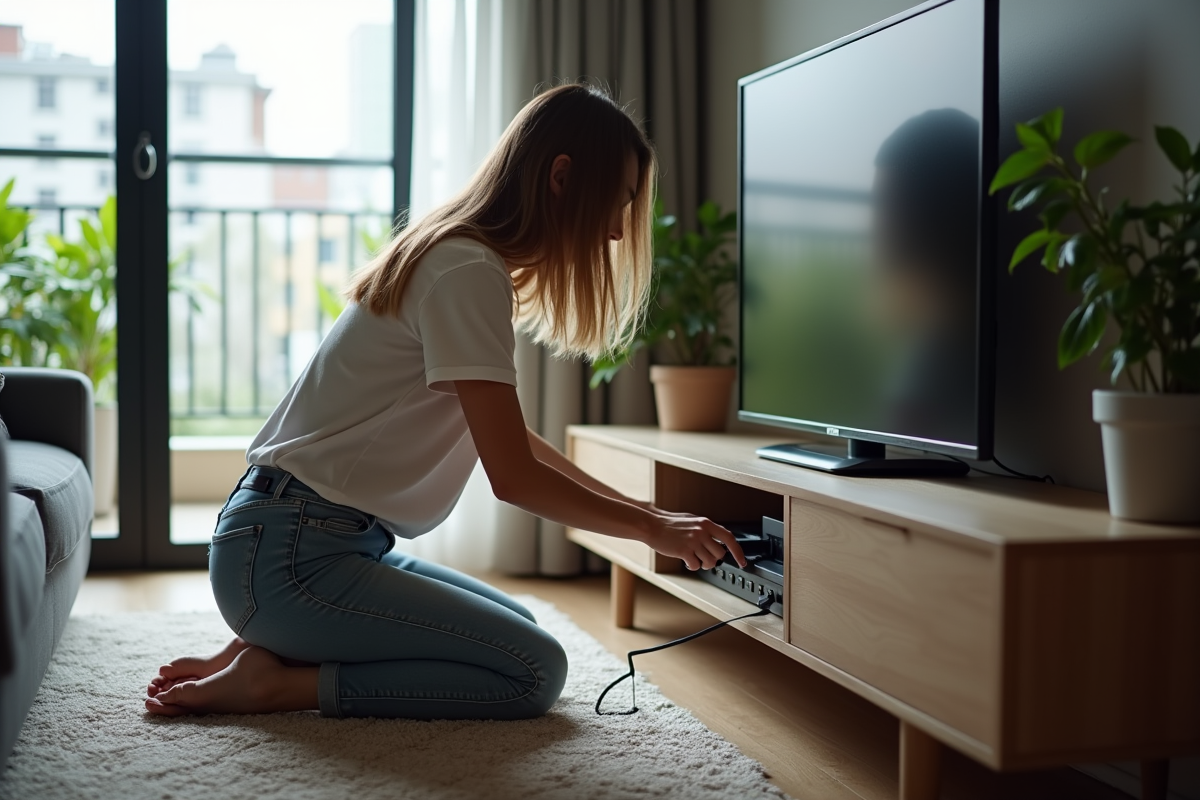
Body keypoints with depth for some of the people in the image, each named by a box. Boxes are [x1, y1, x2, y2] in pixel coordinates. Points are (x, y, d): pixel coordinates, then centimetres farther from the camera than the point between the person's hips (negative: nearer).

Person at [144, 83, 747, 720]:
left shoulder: (456, 256, 13)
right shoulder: (471, 273, -18)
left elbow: (514, 442, 18)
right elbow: (513, 476, -17)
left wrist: (637, 509, 14)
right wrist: (652, 528, -5)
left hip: (344, 542, 10)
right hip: (289, 555, -10)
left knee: (517, 628, 17)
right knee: (536, 671, -10)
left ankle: (274, 651, 9)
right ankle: (276, 683, -7)